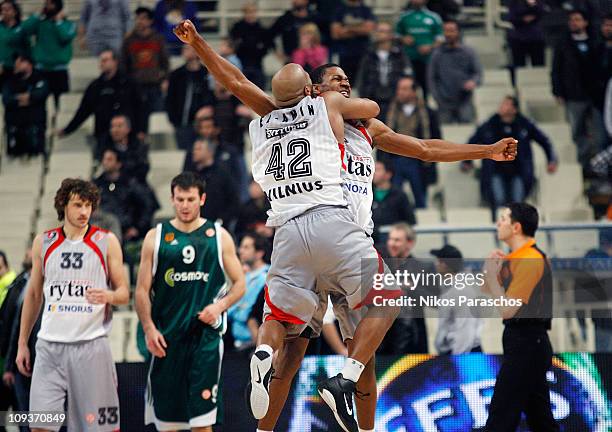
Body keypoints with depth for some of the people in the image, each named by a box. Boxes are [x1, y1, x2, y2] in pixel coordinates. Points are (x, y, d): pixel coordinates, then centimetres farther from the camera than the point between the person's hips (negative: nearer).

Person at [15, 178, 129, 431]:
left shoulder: (106, 242, 3)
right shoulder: (43, 242, 10)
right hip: (50, 345, 2)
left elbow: (124, 294, 6)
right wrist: (22, 343, 14)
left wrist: (109, 296, -18)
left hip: (91, 345, -2)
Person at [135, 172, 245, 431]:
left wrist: (220, 305, -9)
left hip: (206, 334, -1)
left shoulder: (218, 236, 6)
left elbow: (239, 283, 10)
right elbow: (142, 290, 5)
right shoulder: (156, 237, 6)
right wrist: (148, 328, -8)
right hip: (166, 337, 1)